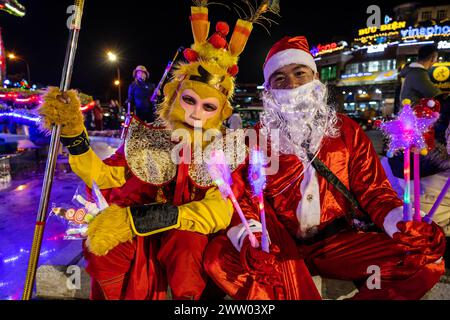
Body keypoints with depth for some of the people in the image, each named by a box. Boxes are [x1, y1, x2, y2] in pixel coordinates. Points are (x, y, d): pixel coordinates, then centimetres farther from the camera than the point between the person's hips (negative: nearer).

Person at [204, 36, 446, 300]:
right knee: (219, 257, -30)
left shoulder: (346, 129, 10)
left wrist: (398, 221, -15)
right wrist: (248, 234, -21)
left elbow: (372, 188, 7)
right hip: (280, 248, 0)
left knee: (427, 254, -20)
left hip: (341, 243, 1)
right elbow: (244, 196, 1)